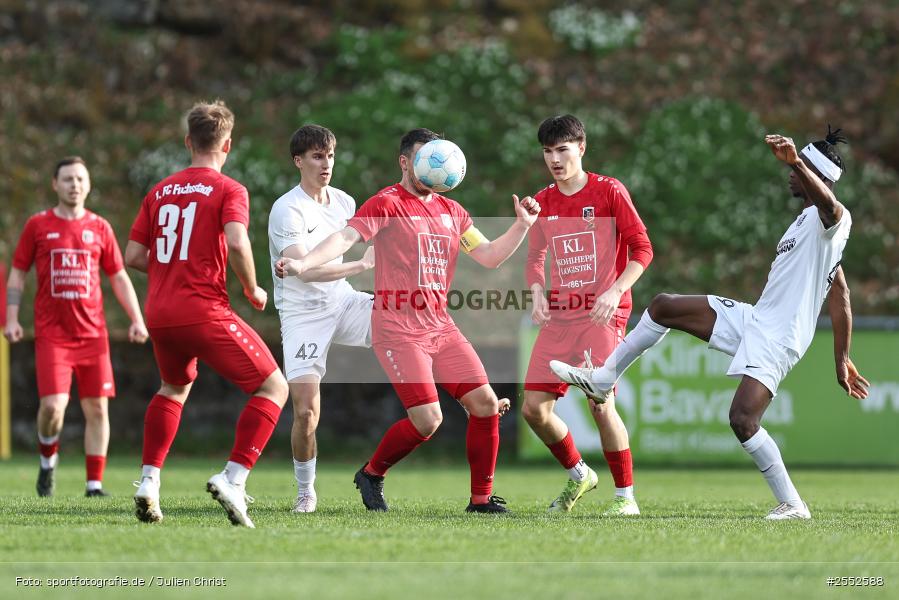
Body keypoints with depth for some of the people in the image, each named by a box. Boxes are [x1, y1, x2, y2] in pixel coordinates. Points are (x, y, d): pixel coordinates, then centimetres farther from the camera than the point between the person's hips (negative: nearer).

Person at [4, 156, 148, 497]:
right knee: (53, 405, -14)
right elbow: (17, 274, 8)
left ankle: (94, 483, 6)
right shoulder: (38, 226, 4)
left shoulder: (99, 227, 8)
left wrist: (137, 319, 3)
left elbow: (119, 278, 13)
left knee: (97, 408, -2)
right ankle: (48, 459, 14)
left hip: (92, 334, 2)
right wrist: (12, 318, -3)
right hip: (51, 335, -2)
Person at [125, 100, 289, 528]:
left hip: (160, 316, 6)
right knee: (273, 387, 3)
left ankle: (148, 481, 19)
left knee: (174, 388, 32)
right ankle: (233, 479, -13)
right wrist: (253, 290, -6)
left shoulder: (160, 192, 12)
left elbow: (132, 256, 12)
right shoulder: (229, 190, -3)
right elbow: (236, 243, -21)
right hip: (205, 313, -6)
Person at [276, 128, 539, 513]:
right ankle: (371, 474, 10)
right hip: (398, 330, -7)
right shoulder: (387, 204, -6)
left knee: (485, 403, -4)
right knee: (427, 419, -16)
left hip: (441, 327, 7)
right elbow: (346, 238, -18)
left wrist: (522, 225, 5)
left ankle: (481, 497, 7)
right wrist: (303, 264, -34)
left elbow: (489, 256, 19)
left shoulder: (451, 211, 15)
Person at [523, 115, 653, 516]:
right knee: (534, 408, -2)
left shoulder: (608, 191, -3)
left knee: (600, 403, -19)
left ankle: (625, 496, -7)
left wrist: (615, 291, -18)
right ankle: (578, 475, 22)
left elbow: (642, 248, -5)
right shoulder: (543, 202, 11)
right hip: (559, 316, 6)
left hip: (603, 313, -5)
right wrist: (538, 294, 1)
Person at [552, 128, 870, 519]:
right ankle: (603, 379, 20)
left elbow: (828, 203, -41)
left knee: (742, 420, -23)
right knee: (663, 307, 8)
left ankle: (792, 504, -11)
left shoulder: (835, 221, -12)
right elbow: (840, 296, 22)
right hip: (753, 319, 10)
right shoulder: (805, 222, 18)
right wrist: (842, 359, 23)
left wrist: (795, 161, -58)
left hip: (778, 340, -10)